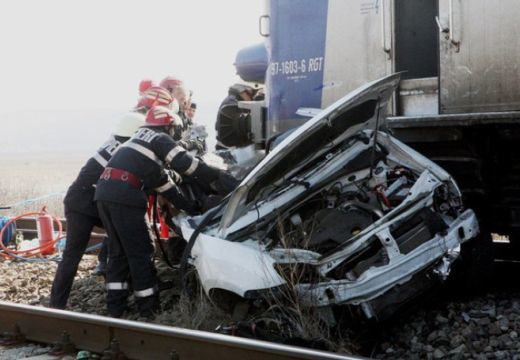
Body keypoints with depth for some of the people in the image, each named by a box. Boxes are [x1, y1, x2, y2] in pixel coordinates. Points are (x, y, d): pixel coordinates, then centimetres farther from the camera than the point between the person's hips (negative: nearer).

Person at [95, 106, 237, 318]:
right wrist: (221, 179, -1)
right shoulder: (161, 139, 6)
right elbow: (186, 164, -6)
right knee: (140, 253, 0)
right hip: (124, 196, -8)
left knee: (118, 251, 16)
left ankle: (115, 307, 16)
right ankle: (150, 309, 6)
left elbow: (161, 181, 29)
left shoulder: (140, 139, 32)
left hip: (104, 192, 9)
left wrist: (189, 206, 27)